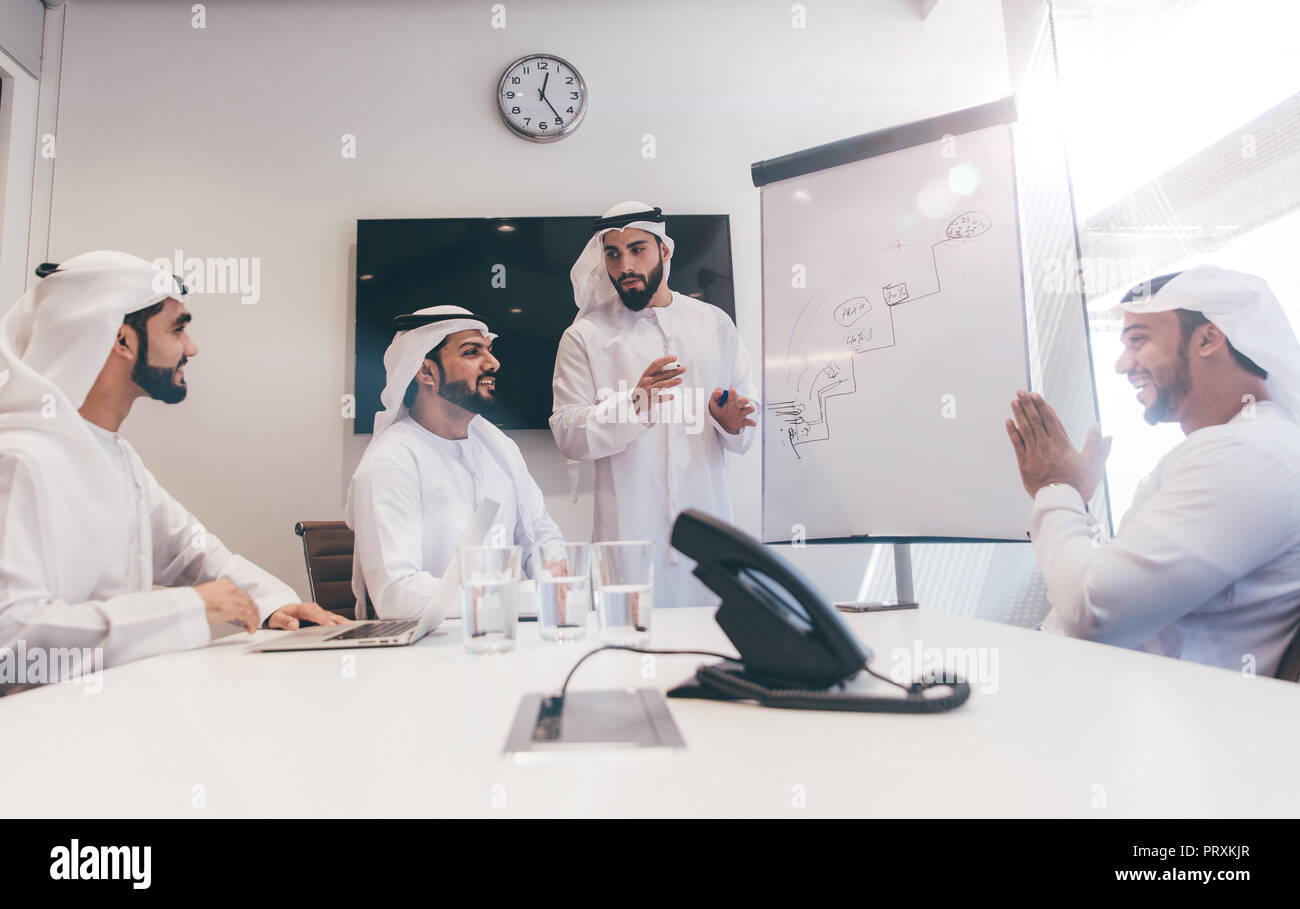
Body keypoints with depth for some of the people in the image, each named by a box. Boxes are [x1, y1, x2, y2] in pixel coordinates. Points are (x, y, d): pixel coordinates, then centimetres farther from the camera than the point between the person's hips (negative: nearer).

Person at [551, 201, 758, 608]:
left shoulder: (714, 323, 12)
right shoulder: (585, 336, 4)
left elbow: (744, 436, 14)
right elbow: (568, 434, -6)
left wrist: (730, 422, -8)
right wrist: (635, 404, -21)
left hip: (707, 529, 3)